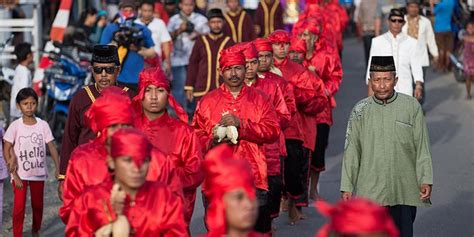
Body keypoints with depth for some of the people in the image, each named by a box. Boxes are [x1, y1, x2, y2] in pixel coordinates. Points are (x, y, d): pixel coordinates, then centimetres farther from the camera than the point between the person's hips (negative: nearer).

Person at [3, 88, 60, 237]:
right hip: (20, 174, -2)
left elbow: (52, 147, -3)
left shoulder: (43, 125, -5)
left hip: (38, 173, 2)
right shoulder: (15, 126, -10)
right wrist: (14, 175, -14)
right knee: (19, 207, -5)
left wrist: (58, 168, -13)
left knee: (38, 205, 15)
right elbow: (6, 151, -9)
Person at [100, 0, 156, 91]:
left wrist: (138, 49, -9)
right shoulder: (110, 29, 3)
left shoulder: (143, 30, 8)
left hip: (138, 80, 2)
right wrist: (115, 43, -16)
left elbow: (152, 53, 9)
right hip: (116, 80, -2)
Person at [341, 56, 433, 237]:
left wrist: (426, 180, -4)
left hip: (405, 192, 0)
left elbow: (422, 147, 2)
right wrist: (347, 187, 3)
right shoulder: (360, 110, 1)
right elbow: (351, 151, 5)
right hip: (370, 192, 0)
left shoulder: (412, 107, 0)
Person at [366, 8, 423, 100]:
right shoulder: (377, 42, 7)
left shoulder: (411, 42, 6)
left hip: (404, 91, 0)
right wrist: (370, 88, 0)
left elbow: (416, 66, 3)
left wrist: (418, 86, -9)